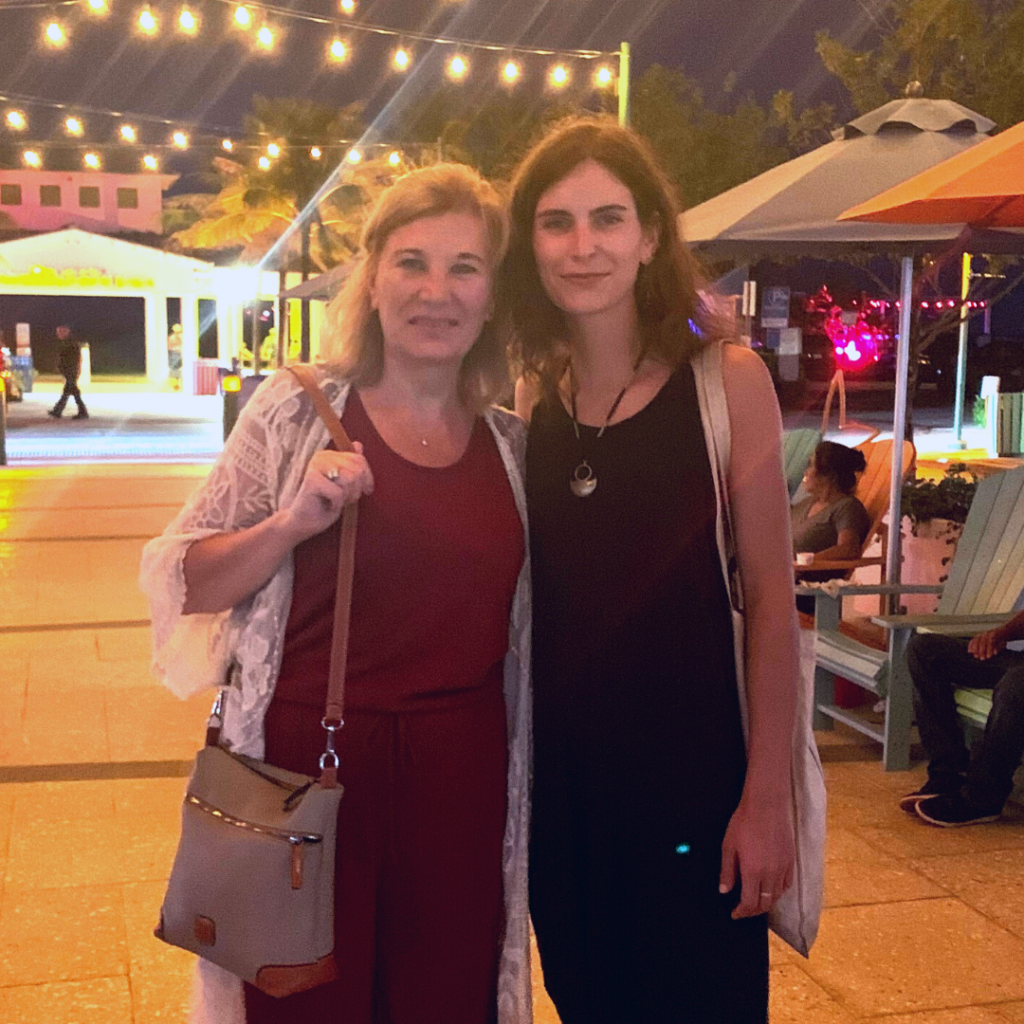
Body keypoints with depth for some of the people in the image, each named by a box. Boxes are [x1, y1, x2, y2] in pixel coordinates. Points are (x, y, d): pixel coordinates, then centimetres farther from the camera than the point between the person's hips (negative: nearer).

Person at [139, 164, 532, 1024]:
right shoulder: (299, 409, -4)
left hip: (462, 777, 3)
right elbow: (191, 585, -3)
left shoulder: (514, 445, 6)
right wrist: (293, 523, -19)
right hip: (308, 761, -2)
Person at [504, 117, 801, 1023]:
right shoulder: (530, 400, 2)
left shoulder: (726, 380, -9)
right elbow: (518, 593, 9)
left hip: (691, 771, -4)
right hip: (558, 771, 4)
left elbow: (770, 600, -9)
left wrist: (767, 798, -11)